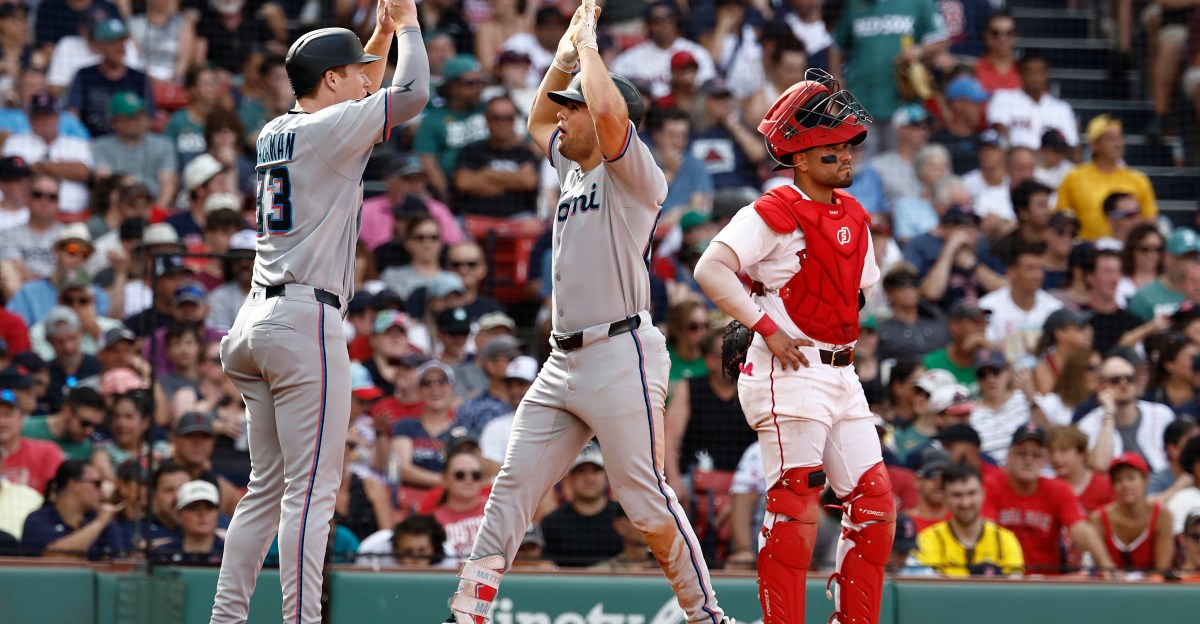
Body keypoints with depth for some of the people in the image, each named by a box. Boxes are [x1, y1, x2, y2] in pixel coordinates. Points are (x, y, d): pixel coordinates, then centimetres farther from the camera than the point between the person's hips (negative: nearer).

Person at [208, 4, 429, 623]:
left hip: (258, 319, 9)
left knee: (268, 487, 12)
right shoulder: (327, 128, -7)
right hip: (305, 319, -9)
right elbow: (411, 93, -11)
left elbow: (360, 98, 34)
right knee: (311, 488, -10)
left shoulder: (275, 132, 16)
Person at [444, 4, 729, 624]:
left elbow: (609, 111, -26)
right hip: (564, 361, 9)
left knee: (646, 501, -8)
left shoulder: (635, 174, -6)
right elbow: (536, 120, 38)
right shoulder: (573, 170, 19)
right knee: (512, 487, 1)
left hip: (620, 357, -9)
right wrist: (563, 57, 24)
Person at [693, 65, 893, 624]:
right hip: (789, 371, -8)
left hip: (840, 374, 8)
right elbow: (711, 269, -19)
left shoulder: (853, 217, 15)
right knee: (795, 502, -11)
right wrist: (767, 327, -18)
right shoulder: (774, 212, -11)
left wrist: (843, 341, 12)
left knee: (874, 498, 5)